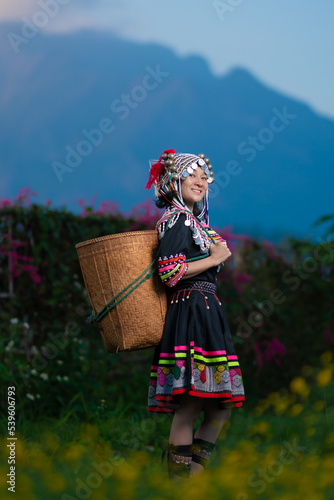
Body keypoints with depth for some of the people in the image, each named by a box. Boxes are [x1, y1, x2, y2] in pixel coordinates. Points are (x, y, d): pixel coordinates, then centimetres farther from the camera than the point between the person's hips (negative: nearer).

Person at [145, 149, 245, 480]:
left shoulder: (196, 221, 21)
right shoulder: (177, 219, -7)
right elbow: (169, 272, -18)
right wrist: (215, 258, -10)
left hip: (207, 313, 10)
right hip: (190, 312, -10)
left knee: (221, 407, 6)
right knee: (191, 403, -12)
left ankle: (193, 475, 8)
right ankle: (179, 484, -9)